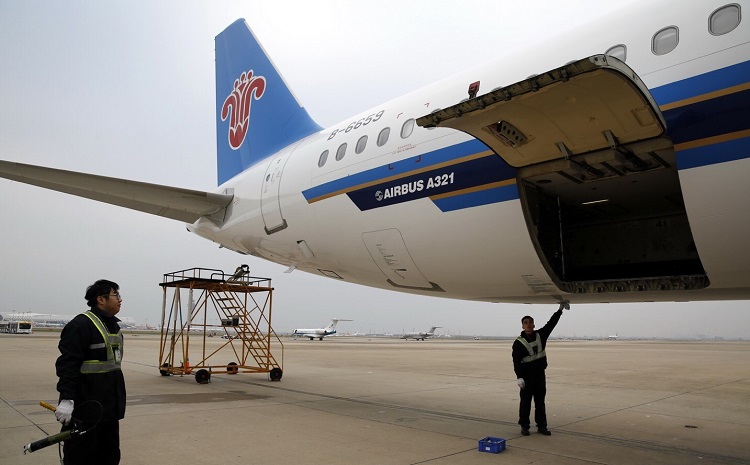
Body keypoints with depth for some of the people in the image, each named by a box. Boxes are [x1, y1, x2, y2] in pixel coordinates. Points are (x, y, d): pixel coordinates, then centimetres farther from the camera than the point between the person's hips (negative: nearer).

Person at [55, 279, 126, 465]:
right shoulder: (81, 324, -15)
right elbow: (67, 364, -22)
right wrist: (66, 398, -28)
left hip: (109, 406, 9)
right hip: (86, 406, -9)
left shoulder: (113, 325, 13)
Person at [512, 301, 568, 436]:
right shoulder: (519, 342, -8)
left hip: (540, 374, 4)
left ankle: (541, 426, 17)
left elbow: (551, 323, 5)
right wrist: (519, 377, -22)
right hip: (527, 376, -4)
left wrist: (560, 310, -1)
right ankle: (524, 426, 10)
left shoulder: (540, 335, 5)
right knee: (526, 401, 1)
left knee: (540, 401, 10)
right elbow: (516, 361, -13)